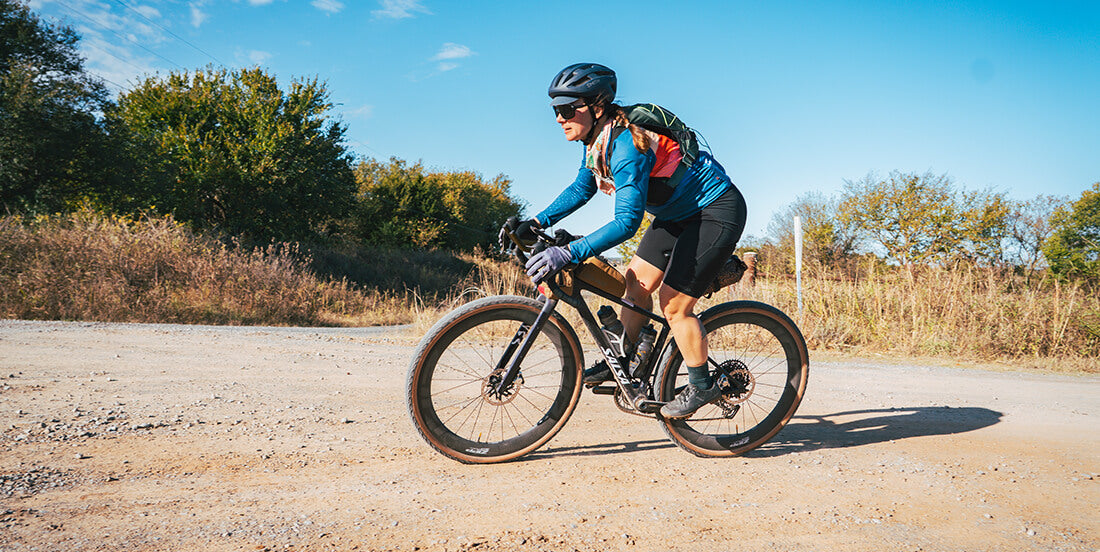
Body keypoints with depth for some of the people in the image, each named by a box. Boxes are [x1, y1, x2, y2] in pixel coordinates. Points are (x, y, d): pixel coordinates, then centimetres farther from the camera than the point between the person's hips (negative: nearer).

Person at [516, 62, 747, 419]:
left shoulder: (625, 145, -31)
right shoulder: (598, 138, -2)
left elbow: (626, 221, -39)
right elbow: (581, 189, 13)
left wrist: (568, 253, -44)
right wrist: (536, 223, 3)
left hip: (715, 212, -9)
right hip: (678, 213, 9)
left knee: (673, 303, -8)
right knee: (637, 281, 10)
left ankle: (702, 385, 11)